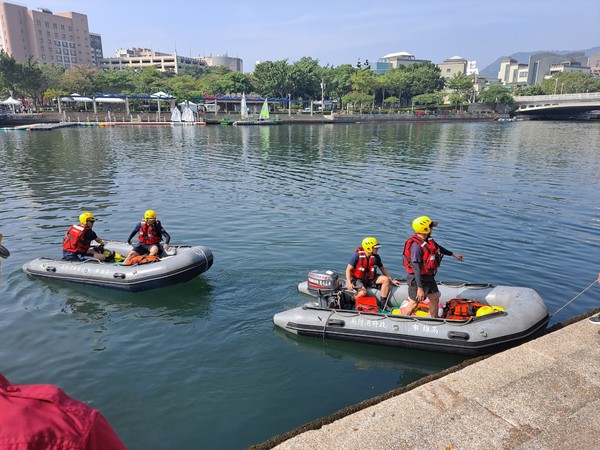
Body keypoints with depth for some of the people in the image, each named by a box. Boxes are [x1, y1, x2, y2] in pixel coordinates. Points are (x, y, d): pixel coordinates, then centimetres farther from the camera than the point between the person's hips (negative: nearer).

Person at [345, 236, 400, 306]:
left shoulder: (376, 257, -3)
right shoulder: (357, 255, -18)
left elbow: (383, 269, 11)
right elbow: (348, 269, -15)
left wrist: (392, 280, 7)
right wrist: (349, 283, -25)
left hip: (370, 279, 6)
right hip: (357, 279, -5)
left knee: (386, 279, -14)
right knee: (363, 292, -33)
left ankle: (383, 303, -8)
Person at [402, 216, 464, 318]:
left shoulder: (428, 239, 0)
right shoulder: (416, 245, -30)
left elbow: (437, 247, 23)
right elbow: (416, 269, -29)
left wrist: (453, 254, 34)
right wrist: (420, 288, -28)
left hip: (429, 277, 9)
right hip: (418, 279, -9)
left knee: (435, 299, 18)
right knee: (414, 304, 3)